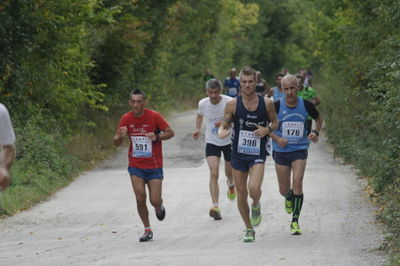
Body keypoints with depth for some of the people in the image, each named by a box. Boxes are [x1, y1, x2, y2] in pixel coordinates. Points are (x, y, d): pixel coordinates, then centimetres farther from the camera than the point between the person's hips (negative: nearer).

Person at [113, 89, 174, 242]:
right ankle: (147, 230, 8)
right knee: (140, 199, -8)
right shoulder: (126, 119, -4)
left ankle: (159, 207, 34)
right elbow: (116, 143, 0)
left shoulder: (154, 116, -11)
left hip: (154, 166, -2)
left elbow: (170, 133, -3)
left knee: (155, 201, -4)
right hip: (135, 166, 2)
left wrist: (157, 136, -23)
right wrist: (121, 136, -24)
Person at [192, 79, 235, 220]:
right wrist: (197, 129, 1)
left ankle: (231, 184, 56)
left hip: (229, 141, -1)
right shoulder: (203, 103, -8)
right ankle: (215, 206, -21)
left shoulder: (229, 102, -20)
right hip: (212, 142, 1)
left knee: (229, 172, 17)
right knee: (214, 173, -16)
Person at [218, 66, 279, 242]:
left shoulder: (266, 103, -2)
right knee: (241, 194, 6)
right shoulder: (233, 105, -3)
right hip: (238, 154, 2)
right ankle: (249, 230, 24)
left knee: (254, 189, -23)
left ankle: (256, 207, 14)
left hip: (257, 155, -2)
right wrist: (222, 132, -21)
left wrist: (268, 129, -10)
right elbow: (224, 125, 3)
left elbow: (275, 122, 12)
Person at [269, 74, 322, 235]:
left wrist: (315, 132, -5)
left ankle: (295, 222, -7)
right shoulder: (277, 106, -8)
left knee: (297, 183, -16)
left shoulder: (306, 105, -4)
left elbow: (318, 119, 14)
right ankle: (289, 198, 47)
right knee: (284, 189, 7)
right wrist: (276, 138, -14)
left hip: (300, 150, -1)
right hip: (281, 151, 1)